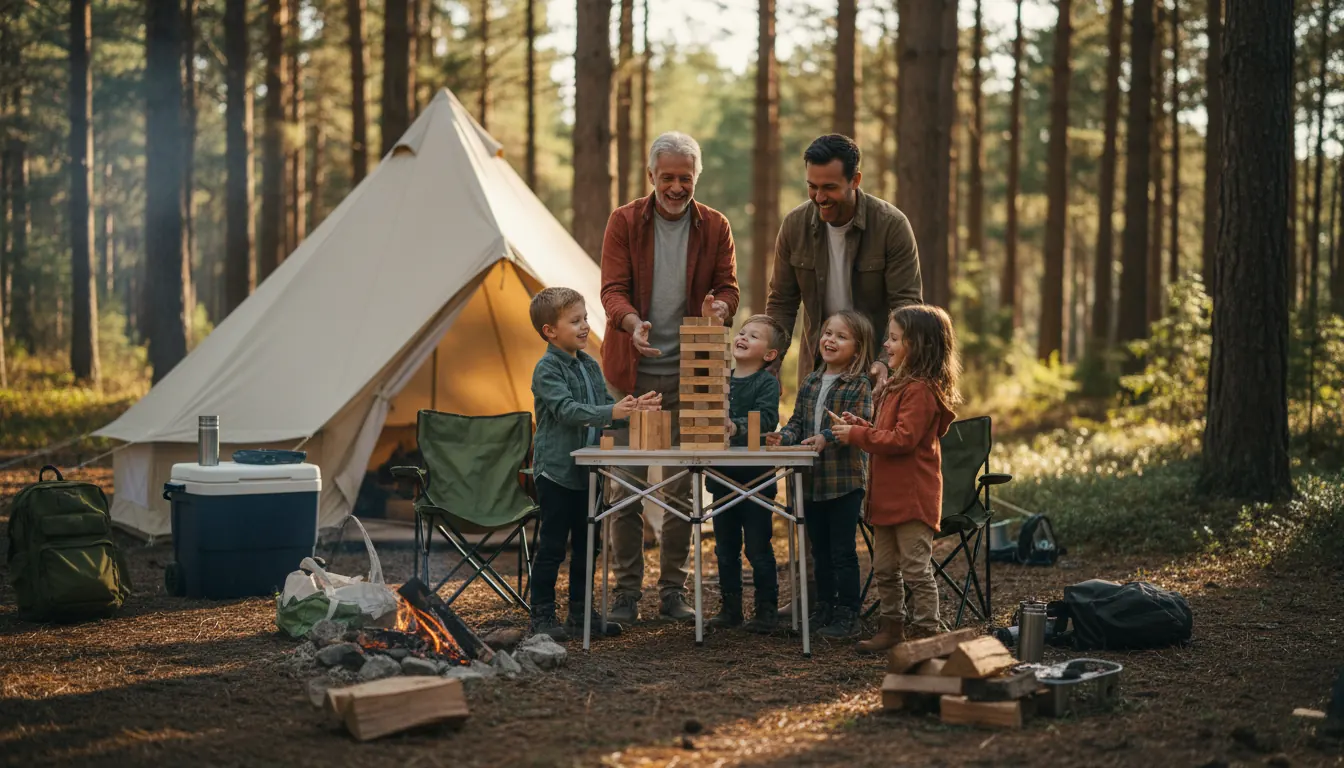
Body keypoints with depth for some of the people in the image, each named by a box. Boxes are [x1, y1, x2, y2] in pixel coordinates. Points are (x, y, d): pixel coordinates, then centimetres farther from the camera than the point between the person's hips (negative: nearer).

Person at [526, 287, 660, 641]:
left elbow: (606, 405, 14)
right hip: (555, 469, -8)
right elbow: (567, 409, -25)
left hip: (586, 469, 8)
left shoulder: (591, 366, 11)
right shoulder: (547, 369, -13)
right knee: (552, 547, -3)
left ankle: (581, 613, 22)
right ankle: (542, 616, 5)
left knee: (585, 545, 13)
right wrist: (611, 412, -35)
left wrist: (633, 407, -6)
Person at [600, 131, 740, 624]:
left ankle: (674, 591, 14)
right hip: (631, 373, -1)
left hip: (687, 374, 1)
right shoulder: (625, 222, 1)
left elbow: (728, 286, 5)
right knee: (625, 484, -1)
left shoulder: (714, 227, 6)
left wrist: (718, 307, -21)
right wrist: (632, 323, -28)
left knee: (682, 488, 4)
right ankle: (626, 592, 8)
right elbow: (612, 288, -6)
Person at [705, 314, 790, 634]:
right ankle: (730, 607, 23)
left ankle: (766, 610, 8)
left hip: (755, 477, -6)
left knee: (758, 548, -1)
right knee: (725, 548, 13)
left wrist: (737, 426, -33)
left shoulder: (767, 382, -6)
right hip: (723, 475, 6)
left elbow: (767, 418, -20)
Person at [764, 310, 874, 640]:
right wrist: (785, 436, -7)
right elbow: (798, 421, 13)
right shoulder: (810, 382, 11)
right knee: (820, 550, 15)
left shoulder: (859, 385, -8)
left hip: (845, 479, -6)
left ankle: (847, 616, 5)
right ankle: (824, 609, 26)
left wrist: (827, 438, -31)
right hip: (812, 479, 6)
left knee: (842, 551, -2)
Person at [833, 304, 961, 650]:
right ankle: (892, 627, 26)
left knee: (916, 570, -3)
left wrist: (856, 435, -17)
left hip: (912, 498, -10)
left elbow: (903, 439, -24)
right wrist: (859, 426, 6)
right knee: (885, 569, 16)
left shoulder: (921, 390, -18)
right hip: (888, 495, 10)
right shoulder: (899, 385, 16)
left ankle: (925, 633, 3)